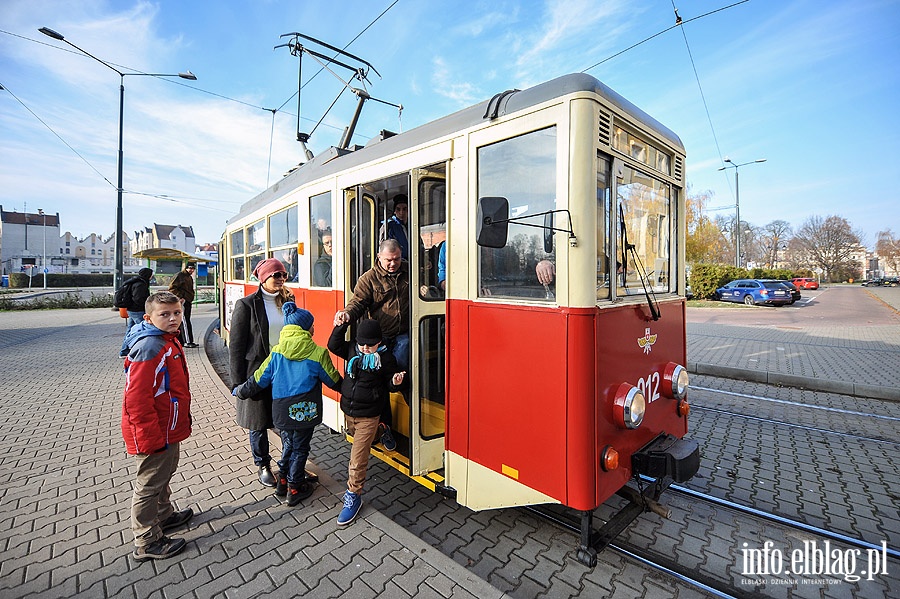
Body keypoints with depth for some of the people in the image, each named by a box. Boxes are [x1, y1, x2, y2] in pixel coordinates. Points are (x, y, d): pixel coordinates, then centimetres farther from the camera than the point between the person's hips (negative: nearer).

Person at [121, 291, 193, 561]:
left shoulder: (170, 340, 6)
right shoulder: (148, 347, -25)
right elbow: (137, 397, -26)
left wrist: (182, 417, 22)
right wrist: (152, 437, -22)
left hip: (169, 428, 10)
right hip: (154, 434, -10)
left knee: (163, 476, 26)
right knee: (150, 485, 8)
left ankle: (164, 515, 46)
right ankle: (147, 543, 24)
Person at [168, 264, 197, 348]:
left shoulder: (190, 278, 21)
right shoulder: (179, 275, -7)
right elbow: (171, 288, -13)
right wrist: (180, 297, -18)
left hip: (188, 302, 9)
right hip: (182, 302, -9)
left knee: (185, 321, 12)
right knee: (185, 322, -10)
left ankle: (181, 341, 18)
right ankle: (188, 342, -10)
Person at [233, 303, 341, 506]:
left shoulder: (276, 353, -4)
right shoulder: (318, 353, -15)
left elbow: (259, 379, 4)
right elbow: (334, 381, -4)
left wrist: (240, 391, 22)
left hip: (281, 411, 4)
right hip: (304, 412, -4)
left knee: (287, 445, 24)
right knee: (300, 449, 14)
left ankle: (283, 481, 38)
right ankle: (295, 489, 26)